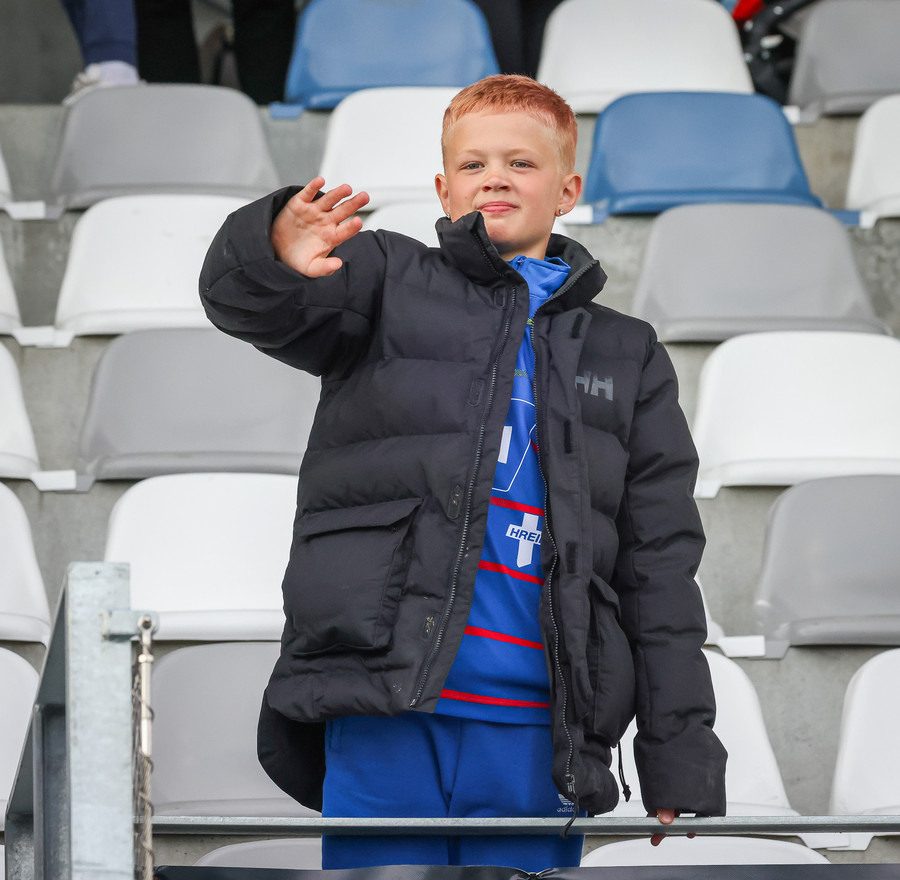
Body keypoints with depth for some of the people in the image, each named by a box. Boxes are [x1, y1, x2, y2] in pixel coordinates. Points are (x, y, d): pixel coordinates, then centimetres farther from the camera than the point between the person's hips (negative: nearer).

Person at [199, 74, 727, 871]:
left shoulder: (628, 357, 20)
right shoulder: (389, 280, 14)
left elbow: (661, 573, 15)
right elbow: (247, 302, -6)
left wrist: (682, 773, 8)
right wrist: (278, 255, -33)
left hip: (536, 728, 2)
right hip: (385, 714, -2)